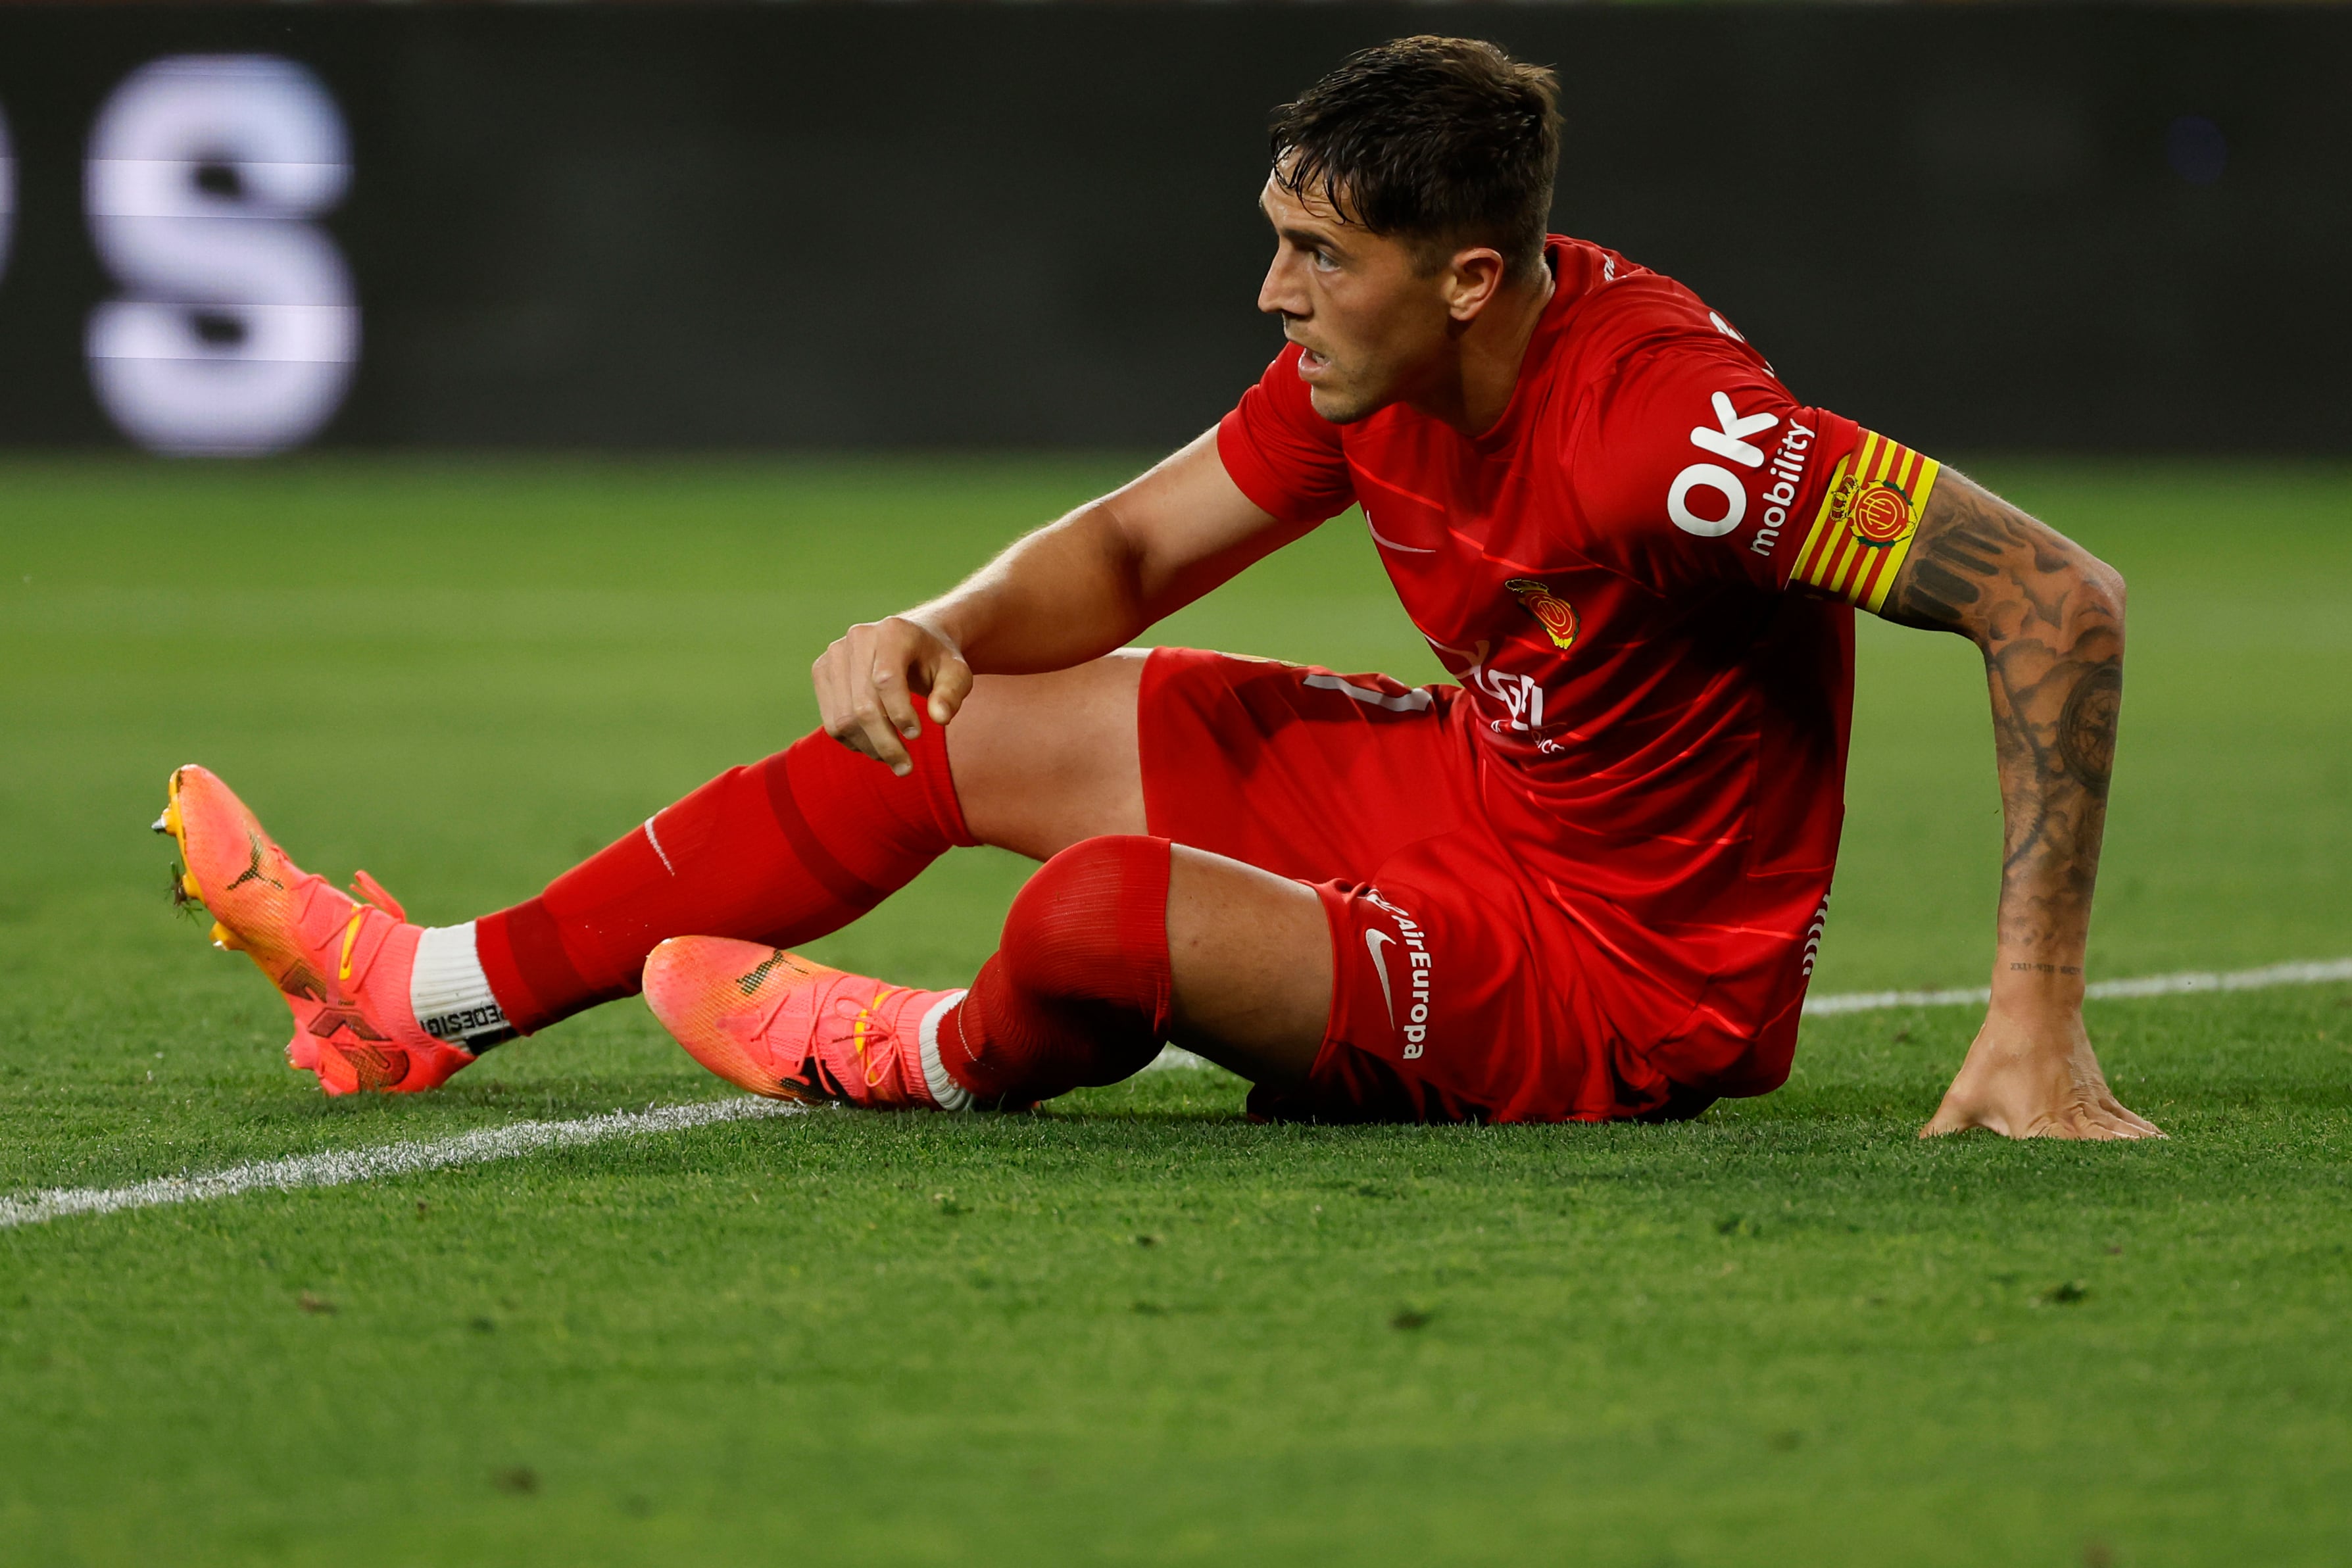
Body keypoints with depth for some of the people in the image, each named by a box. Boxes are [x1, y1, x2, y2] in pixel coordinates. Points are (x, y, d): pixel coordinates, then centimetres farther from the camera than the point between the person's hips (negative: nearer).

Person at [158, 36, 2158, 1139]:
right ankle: (426, 995, 21)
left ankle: (932, 1059, 9)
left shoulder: (1660, 424, -32)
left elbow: (2063, 596, -32)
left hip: (1620, 978, -9)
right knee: (948, 724, 11)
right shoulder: (1369, 363, -6)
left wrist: (2040, 1021, -34)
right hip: (1471, 793, 9)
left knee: (1106, 912, -30)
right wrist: (941, 629, -12)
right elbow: (1131, 547, 10)